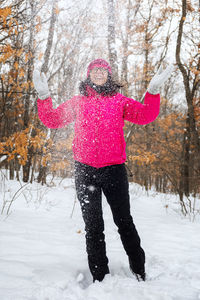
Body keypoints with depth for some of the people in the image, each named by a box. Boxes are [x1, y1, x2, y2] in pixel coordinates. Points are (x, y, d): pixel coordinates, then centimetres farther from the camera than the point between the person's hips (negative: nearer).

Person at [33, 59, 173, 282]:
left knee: (124, 221, 4)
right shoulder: (77, 102, 14)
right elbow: (52, 120, 12)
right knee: (93, 226, 6)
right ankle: (100, 277, 17)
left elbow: (145, 116, -1)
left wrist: (154, 90, -12)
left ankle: (139, 274, 19)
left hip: (114, 169, -1)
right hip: (85, 170, 2)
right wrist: (43, 94, -1)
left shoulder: (119, 100, 10)